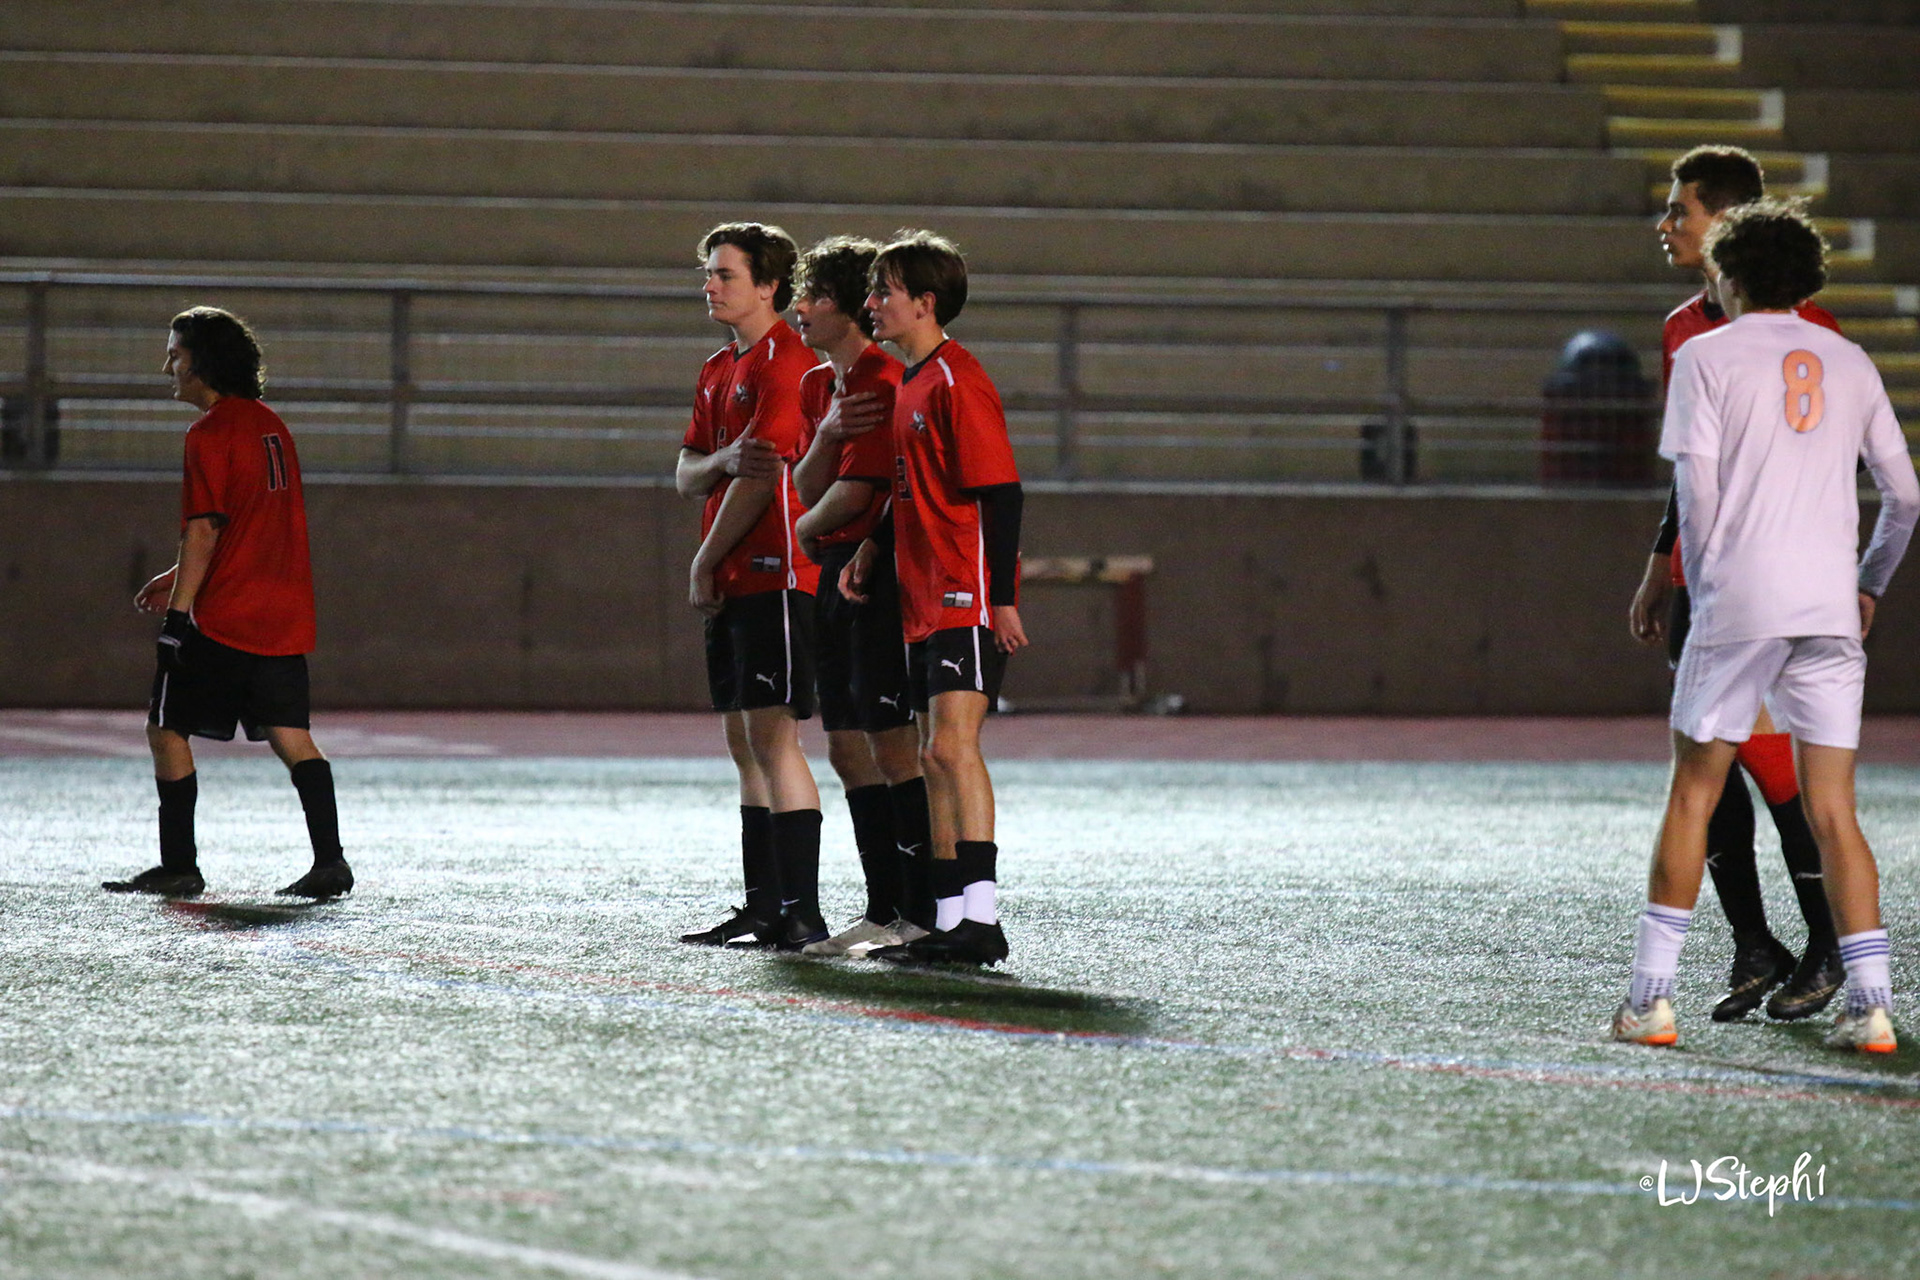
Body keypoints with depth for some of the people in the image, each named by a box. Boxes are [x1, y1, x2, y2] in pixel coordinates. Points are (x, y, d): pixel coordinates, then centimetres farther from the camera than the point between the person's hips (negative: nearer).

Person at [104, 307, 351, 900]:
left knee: (167, 730, 3)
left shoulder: (210, 434, -9)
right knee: (290, 737, 5)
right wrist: (178, 579, 27)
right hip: (284, 614, 8)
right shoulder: (270, 425, 17)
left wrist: (179, 609, -16)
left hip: (224, 616, -7)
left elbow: (204, 529, -16)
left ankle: (179, 867, 2)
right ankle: (329, 860, -7)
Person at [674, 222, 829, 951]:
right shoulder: (719, 370, 19)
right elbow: (687, 476, 14)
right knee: (744, 745, 10)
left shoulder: (784, 363, -11)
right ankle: (764, 909, 14)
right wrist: (722, 460, -10)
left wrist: (704, 565, -7)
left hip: (774, 577, -10)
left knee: (773, 738, -12)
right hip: (732, 584, 10)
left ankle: (803, 913, -13)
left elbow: (760, 479, -15)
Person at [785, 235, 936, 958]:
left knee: (892, 745, -9)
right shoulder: (816, 384, 15)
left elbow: (850, 496, -18)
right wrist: (825, 436, -9)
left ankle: (921, 914, -7)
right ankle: (883, 911, 15)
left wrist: (805, 534, 1)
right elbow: (809, 491, 10)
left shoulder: (883, 384, -14)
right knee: (848, 749, 10)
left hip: (881, 572, -10)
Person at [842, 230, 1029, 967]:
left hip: (967, 600, -10)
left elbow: (999, 492, -16)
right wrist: (871, 550, 16)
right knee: (936, 760, 10)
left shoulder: (957, 382, -12)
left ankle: (980, 918, -23)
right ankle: (950, 922, 13)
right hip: (924, 602, 10)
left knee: (953, 746, -18)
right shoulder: (911, 385, 17)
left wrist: (1001, 597, -19)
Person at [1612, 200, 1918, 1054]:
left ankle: (1650, 999, 3)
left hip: (1738, 600, -3)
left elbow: (1697, 485, -6)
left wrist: (1703, 589, 5)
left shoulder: (1707, 356, 2)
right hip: (1830, 609, 3)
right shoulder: (1850, 365, 14)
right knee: (1832, 810, 4)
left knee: (1692, 795, 6)